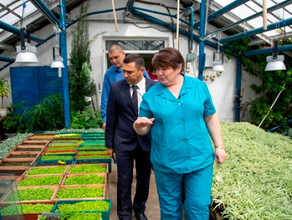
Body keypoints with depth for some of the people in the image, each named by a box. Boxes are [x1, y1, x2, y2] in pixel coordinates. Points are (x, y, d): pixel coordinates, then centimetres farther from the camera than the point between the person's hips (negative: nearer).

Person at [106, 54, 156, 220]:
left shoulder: (155, 87, -8)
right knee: (124, 181, 8)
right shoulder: (116, 88, -8)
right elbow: (111, 117, -1)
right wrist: (109, 143, 3)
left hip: (147, 142, 1)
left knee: (144, 179, 17)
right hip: (123, 142, -1)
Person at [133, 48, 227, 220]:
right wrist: (138, 125, -23)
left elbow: (211, 117, 6)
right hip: (166, 163, 0)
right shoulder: (151, 95, -4)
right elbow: (143, 130, 0)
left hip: (200, 160, 0)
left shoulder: (199, 86, -1)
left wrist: (219, 146, 3)